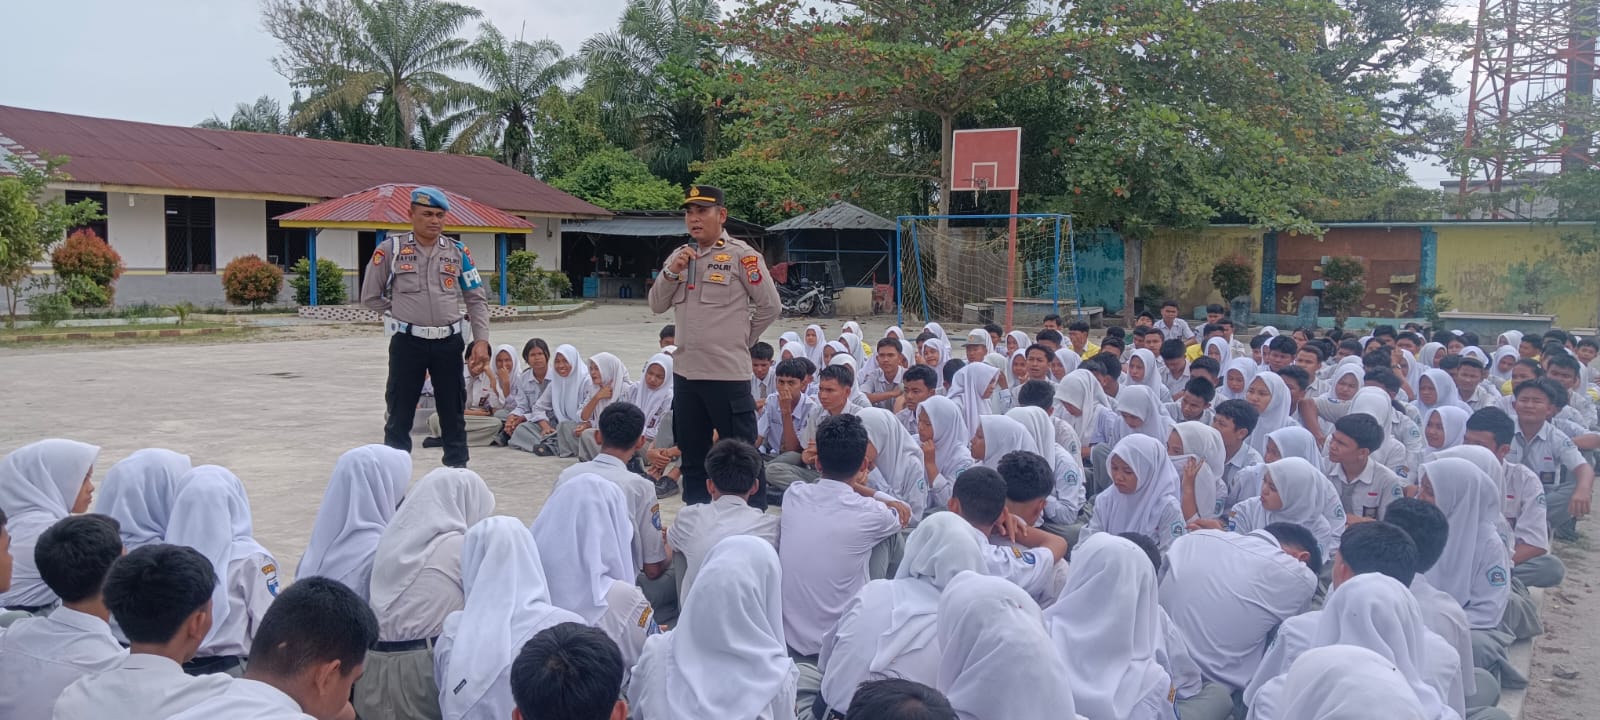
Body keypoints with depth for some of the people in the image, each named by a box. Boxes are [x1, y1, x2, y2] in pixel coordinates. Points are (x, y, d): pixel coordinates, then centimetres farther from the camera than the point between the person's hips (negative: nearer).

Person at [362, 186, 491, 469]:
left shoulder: (458, 251, 4)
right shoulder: (390, 249, -2)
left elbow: (477, 299, 6)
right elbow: (370, 297, 6)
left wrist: (481, 340, -2)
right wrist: (403, 315, 5)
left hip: (449, 343, 2)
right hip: (407, 343, -2)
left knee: (453, 412, 10)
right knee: (399, 415, 5)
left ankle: (458, 470, 20)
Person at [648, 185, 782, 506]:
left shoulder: (741, 256, -8)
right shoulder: (680, 256, 10)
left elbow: (770, 306, -5)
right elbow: (657, 305, 8)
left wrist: (741, 340, 2)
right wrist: (671, 271, -8)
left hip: (728, 374, -6)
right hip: (685, 372, 7)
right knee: (692, 456, 16)